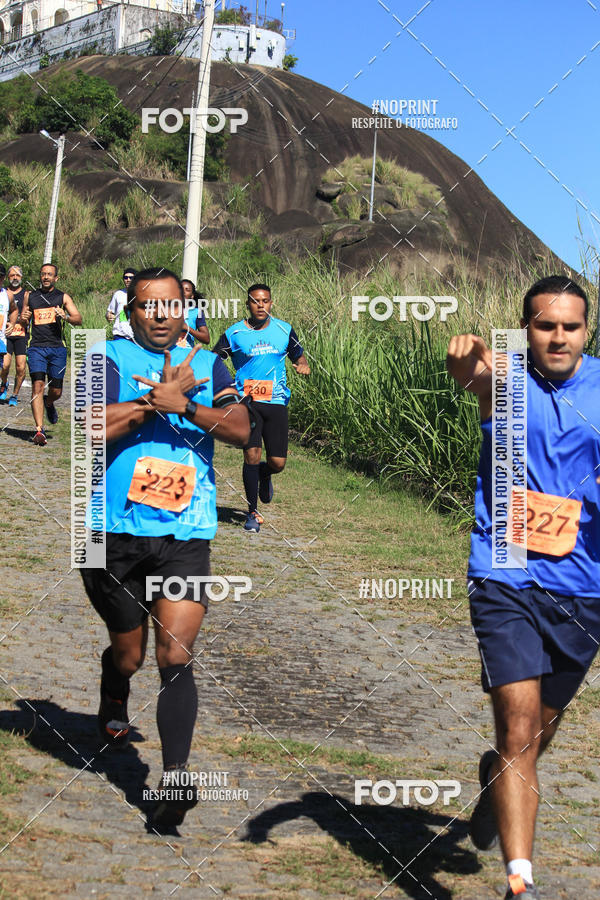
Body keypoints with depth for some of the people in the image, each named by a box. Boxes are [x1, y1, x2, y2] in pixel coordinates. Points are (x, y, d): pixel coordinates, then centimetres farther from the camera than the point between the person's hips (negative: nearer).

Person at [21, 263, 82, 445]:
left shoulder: (63, 297, 9)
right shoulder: (30, 297, 13)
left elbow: (78, 319, 1)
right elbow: (23, 322, 21)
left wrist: (65, 316, -20)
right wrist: (23, 318, -3)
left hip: (57, 348, 0)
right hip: (36, 347, 0)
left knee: (56, 391, 5)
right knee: (37, 385, -16)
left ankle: (48, 404, 43)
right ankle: (39, 430, -20)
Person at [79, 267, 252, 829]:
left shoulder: (207, 365, 12)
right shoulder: (110, 358, 2)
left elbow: (241, 430, -3)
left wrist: (184, 405, -17)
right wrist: (160, 396, -14)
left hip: (186, 536, 1)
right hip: (116, 533, -1)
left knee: (176, 659, -10)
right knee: (127, 652, 15)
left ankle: (175, 778, -12)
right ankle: (113, 705, 48)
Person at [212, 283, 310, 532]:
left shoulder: (284, 330, 7)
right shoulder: (234, 334, 0)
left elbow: (298, 355, 19)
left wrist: (303, 365, -4)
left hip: (276, 402, 2)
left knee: (277, 463, 0)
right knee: (252, 454, -15)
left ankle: (264, 475, 41)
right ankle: (252, 512, 2)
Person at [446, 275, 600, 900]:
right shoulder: (508, 379, -7)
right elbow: (485, 385, -32)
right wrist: (474, 374, -57)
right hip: (507, 579, -4)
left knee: (542, 727, 20)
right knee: (518, 726, -14)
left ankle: (495, 780, 51)